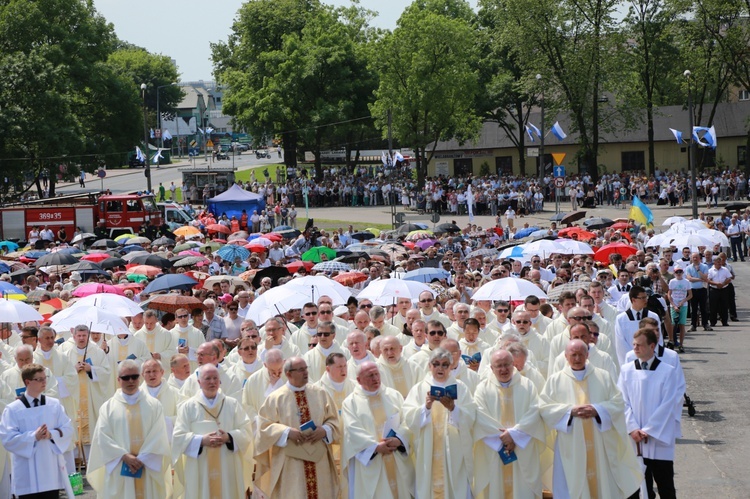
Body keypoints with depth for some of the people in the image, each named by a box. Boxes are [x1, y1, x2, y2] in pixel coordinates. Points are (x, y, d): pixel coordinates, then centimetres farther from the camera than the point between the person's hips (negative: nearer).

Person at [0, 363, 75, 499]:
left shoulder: (54, 405, 6)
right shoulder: (13, 409, -5)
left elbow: (67, 429, 3)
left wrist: (51, 435, -17)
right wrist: (34, 436, -22)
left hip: (51, 470, 3)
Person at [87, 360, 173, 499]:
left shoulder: (153, 405, 7)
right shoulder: (108, 407, 6)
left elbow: (158, 437, -1)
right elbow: (103, 438, -2)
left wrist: (141, 459, -12)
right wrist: (125, 456, -14)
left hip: (148, 473, 1)